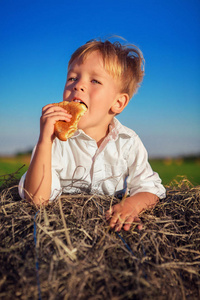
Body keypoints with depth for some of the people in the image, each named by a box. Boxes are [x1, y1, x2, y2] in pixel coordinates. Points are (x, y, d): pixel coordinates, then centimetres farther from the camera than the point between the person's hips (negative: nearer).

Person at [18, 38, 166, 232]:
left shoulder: (128, 142, -6)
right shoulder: (56, 140, -12)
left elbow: (150, 188, -2)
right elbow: (37, 199, -21)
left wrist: (132, 205, -24)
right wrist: (44, 141, -30)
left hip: (110, 224, 1)